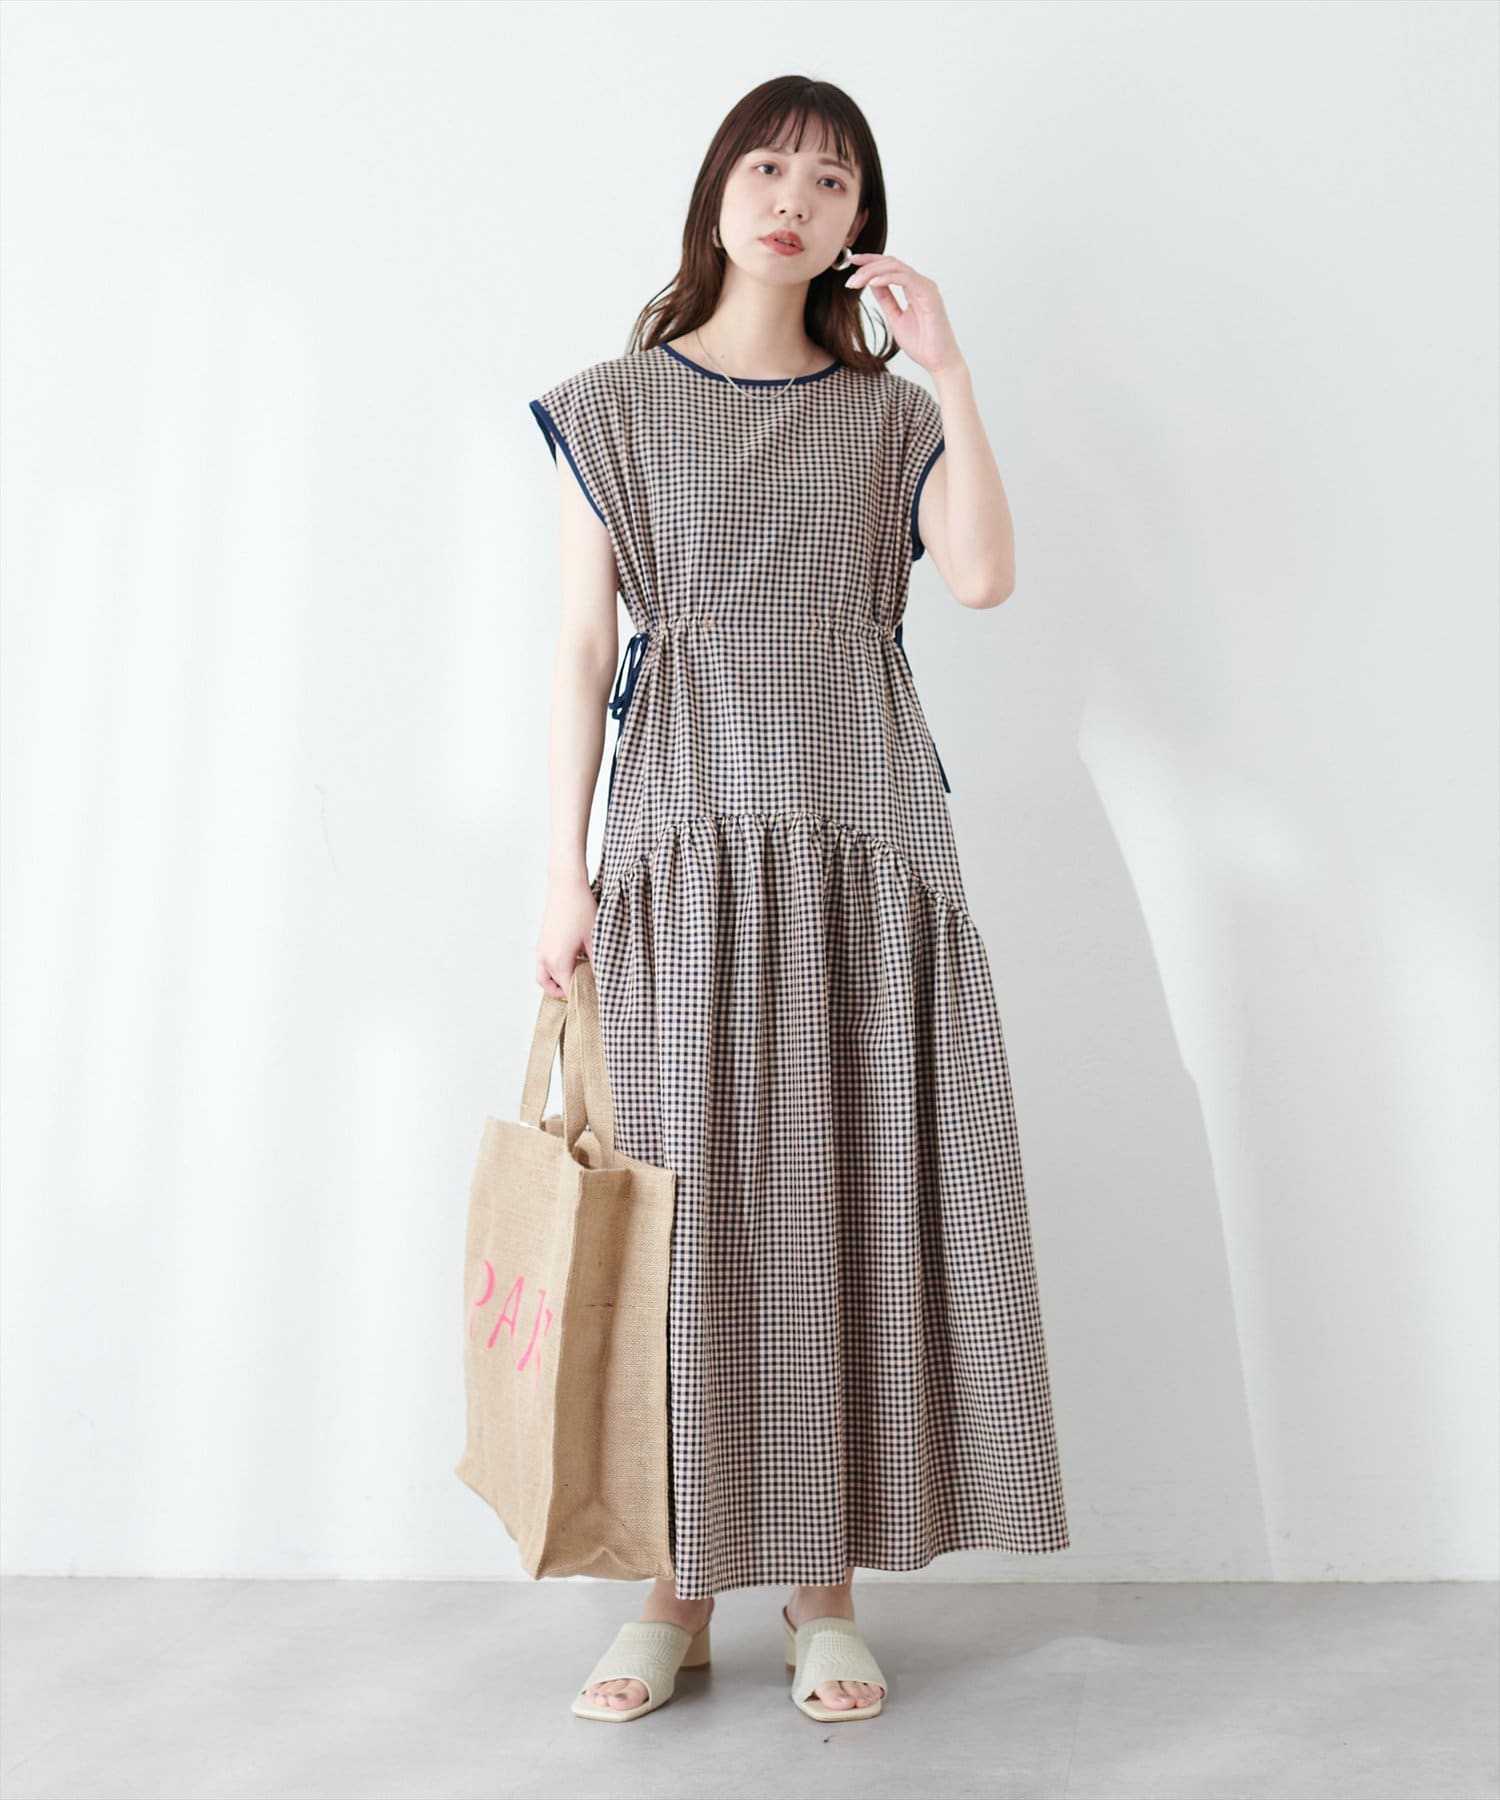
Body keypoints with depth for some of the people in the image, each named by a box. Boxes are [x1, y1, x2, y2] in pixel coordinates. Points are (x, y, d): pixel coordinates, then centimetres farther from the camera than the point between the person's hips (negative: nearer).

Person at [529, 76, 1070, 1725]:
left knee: (853, 1189, -1)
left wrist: (948, 368, -2)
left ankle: (826, 1589, 12)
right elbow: (584, 648, 5)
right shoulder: (614, 407, 11)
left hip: (865, 842, 2)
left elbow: (984, 578, -3)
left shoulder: (889, 413, 15)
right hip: (686, 836, -1)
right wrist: (565, 869, -3)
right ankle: (681, 1588, 11)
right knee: (688, 1196, -2)